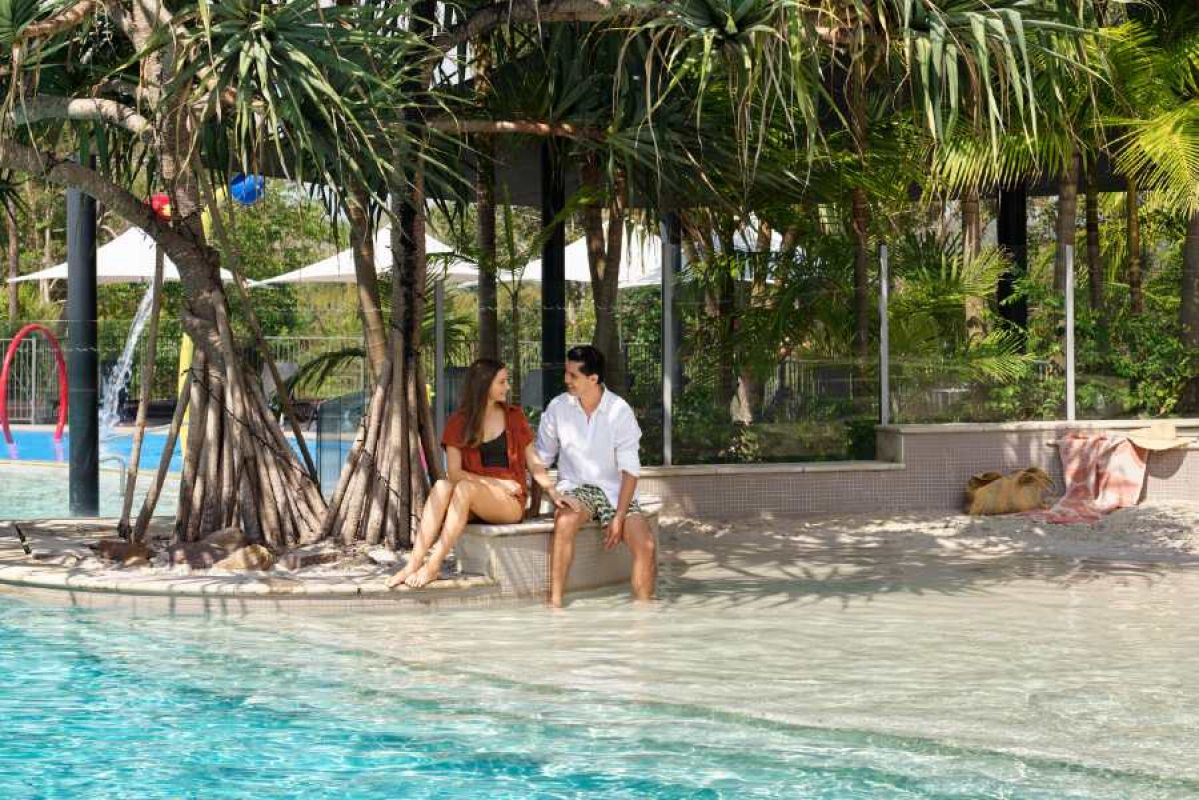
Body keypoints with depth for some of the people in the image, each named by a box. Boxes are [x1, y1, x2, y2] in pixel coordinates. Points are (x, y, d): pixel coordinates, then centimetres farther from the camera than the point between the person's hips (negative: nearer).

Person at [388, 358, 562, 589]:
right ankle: (412, 565, -41)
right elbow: (454, 472, -2)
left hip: (510, 501, -1)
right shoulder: (458, 422, 7)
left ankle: (433, 566, -38)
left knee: (465, 488, -32)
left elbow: (534, 464, 9)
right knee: (441, 487, -31)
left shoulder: (514, 417, 10)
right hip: (472, 501, 1)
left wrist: (554, 494, -8)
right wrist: (495, 482, -13)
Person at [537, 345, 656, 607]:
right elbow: (541, 458, 7)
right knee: (565, 521, -35)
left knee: (646, 546, -23)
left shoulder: (620, 411, -8)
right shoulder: (558, 407, -3)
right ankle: (555, 604, -33)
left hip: (615, 491, 0)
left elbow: (630, 469, -9)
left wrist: (619, 518, -17)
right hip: (575, 488, 0)